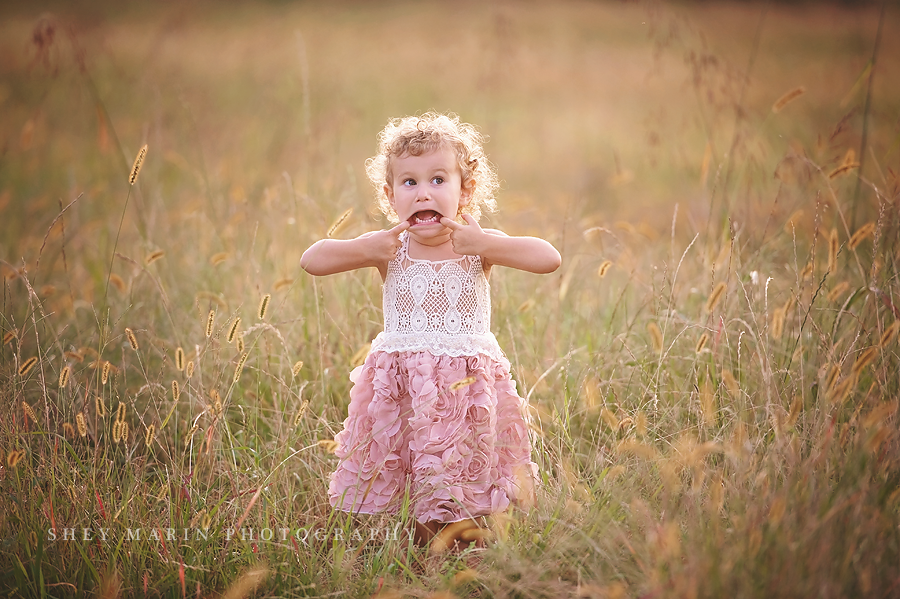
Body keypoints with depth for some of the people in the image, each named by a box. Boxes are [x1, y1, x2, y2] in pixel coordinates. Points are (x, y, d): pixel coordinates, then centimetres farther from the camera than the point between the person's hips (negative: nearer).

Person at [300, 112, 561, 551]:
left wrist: (484, 245, -19)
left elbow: (549, 259, -13)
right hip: (399, 388, 1)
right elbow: (311, 261, 0)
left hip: (467, 382, -1)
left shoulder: (479, 246, 0)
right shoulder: (391, 250, 2)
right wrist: (365, 248, -13)